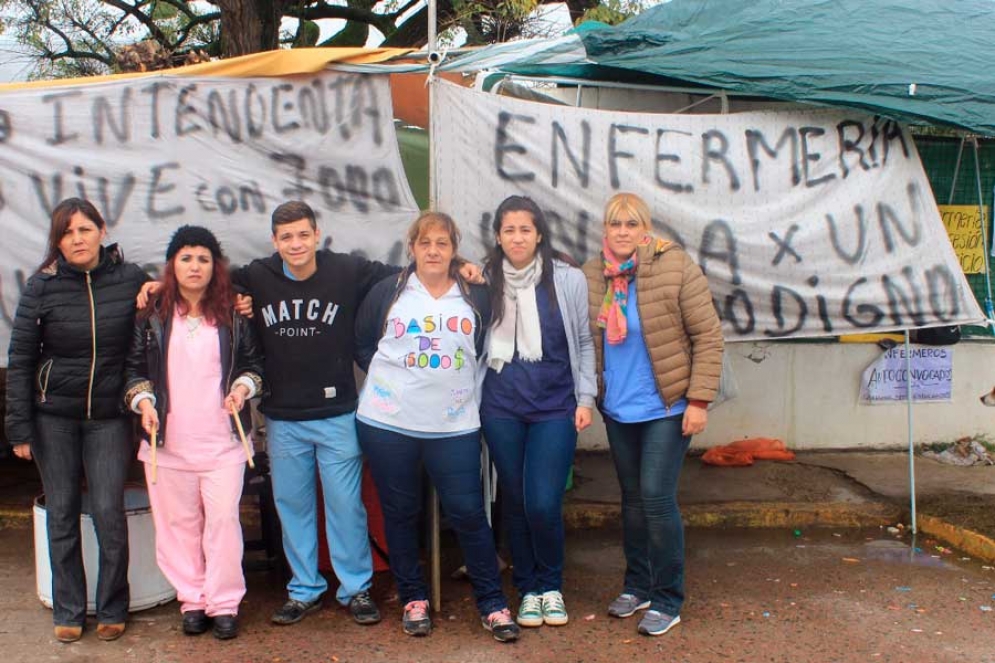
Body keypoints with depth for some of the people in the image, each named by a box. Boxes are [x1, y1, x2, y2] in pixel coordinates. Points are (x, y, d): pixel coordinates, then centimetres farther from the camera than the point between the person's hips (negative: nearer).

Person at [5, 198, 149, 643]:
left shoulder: (131, 280, -5)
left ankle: (112, 610, 15)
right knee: (61, 515, 7)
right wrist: (20, 428, -4)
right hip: (54, 416, 1)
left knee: (109, 513, -2)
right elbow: (20, 360, -3)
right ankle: (68, 612, 21)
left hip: (109, 417, 0)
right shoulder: (42, 285, -6)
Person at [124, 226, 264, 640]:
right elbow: (134, 368, 8)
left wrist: (243, 387, -8)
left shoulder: (233, 315, 4)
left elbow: (254, 363, 11)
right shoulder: (152, 316, 4)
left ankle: (224, 602, 10)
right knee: (178, 523, 7)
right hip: (167, 441, 1)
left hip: (223, 441, -1)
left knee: (223, 519, -2)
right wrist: (143, 401, -8)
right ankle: (192, 599, 21)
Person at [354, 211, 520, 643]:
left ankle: (492, 603, 11)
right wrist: (389, 377, 1)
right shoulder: (387, 292, 2)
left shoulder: (476, 297, 4)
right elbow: (361, 346, 9)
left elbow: (487, 348, 13)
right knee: (401, 513, 9)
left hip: (454, 426, 0)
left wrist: (461, 381, 4)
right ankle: (413, 599, 24)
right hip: (387, 423, 0)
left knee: (468, 513, -1)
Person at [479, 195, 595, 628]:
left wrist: (585, 398, 1)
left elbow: (584, 342, 4)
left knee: (543, 504, -8)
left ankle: (551, 586, 18)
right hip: (501, 408, 2)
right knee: (514, 502, 9)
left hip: (555, 407, -2)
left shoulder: (568, 280, -2)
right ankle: (527, 588, 27)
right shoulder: (487, 280, 3)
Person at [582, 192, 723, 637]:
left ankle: (667, 600, 7)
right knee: (632, 497, 14)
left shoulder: (675, 267, -12)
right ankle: (637, 586, 29)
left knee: (657, 497, -7)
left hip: (665, 407, -5)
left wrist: (699, 400, -14)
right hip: (617, 409, 5)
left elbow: (708, 336, -11)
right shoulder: (592, 276, 1)